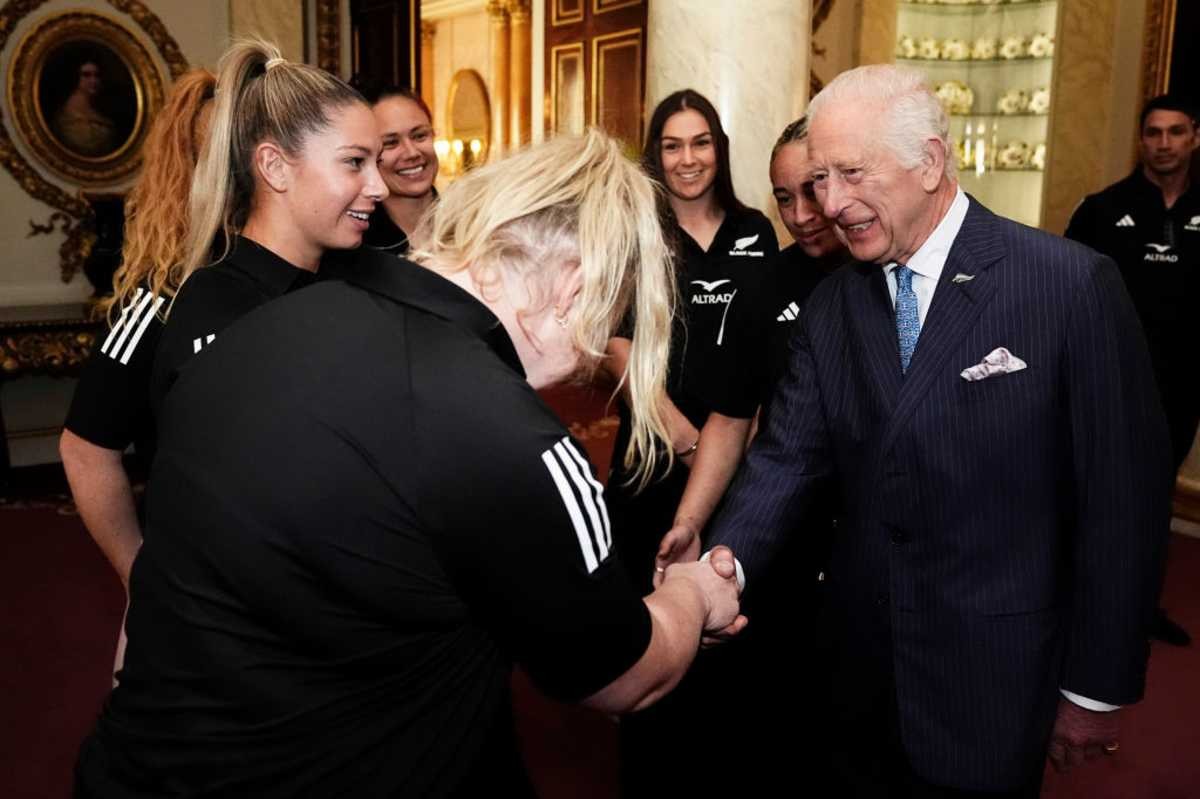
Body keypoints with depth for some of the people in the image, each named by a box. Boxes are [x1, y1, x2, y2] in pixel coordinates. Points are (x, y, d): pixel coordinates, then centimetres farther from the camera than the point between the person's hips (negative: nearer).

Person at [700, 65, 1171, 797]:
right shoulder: (830, 306, 1)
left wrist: (1097, 689, -7)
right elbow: (788, 457, -5)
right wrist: (725, 564, -23)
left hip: (995, 681, -4)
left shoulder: (1073, 285, -15)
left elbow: (1123, 495, -12)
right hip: (861, 662, 4)